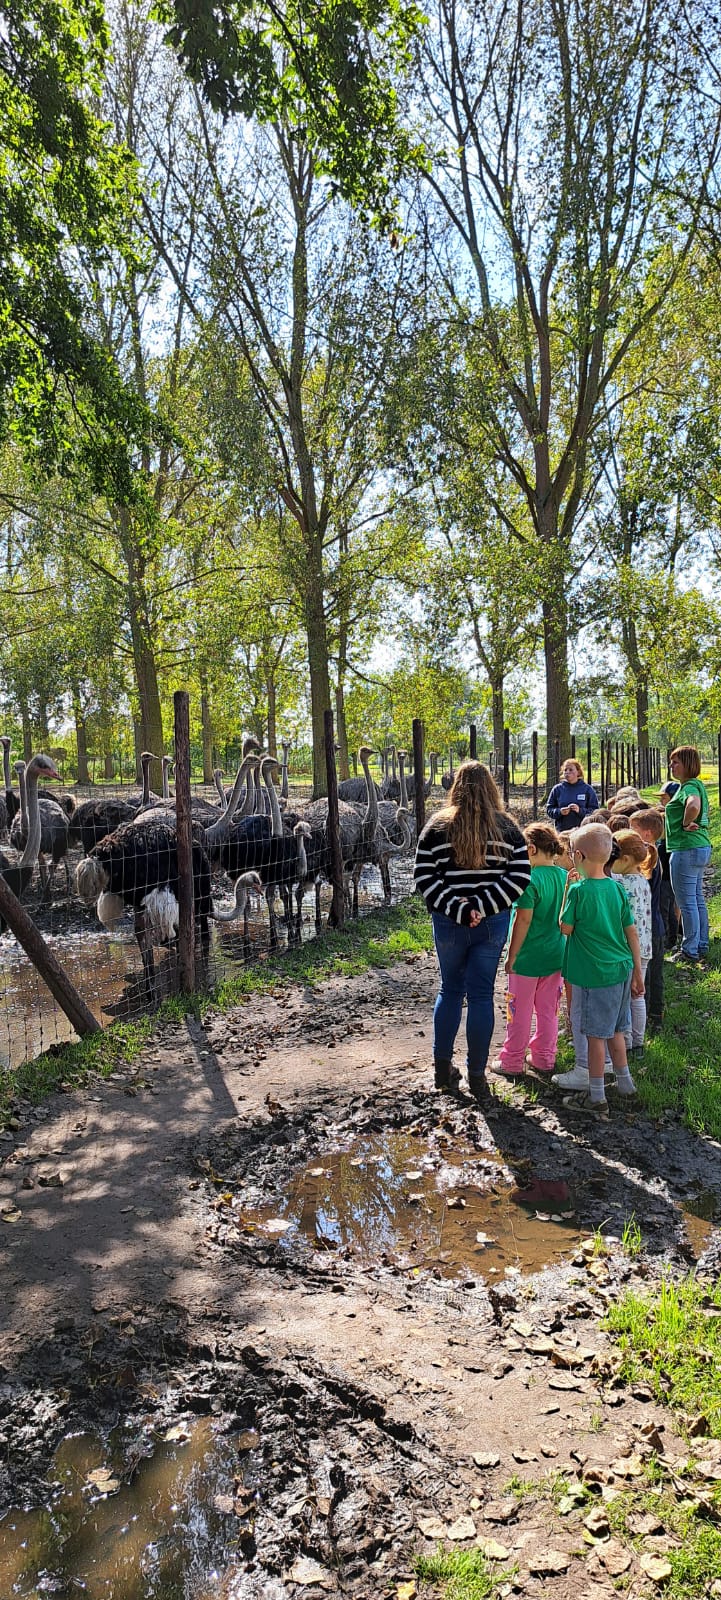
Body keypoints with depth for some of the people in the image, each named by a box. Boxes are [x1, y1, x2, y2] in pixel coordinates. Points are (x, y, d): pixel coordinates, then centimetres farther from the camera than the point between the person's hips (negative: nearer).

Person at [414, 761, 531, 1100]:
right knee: (481, 995, 7)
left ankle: (443, 1069, 23)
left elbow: (423, 877, -9)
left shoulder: (437, 826, -2)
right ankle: (477, 1076, 13)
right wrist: (481, 907, -13)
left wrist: (456, 909, -12)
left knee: (450, 990, 17)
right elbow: (520, 877, -9)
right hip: (492, 925, 0)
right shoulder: (507, 827, 0)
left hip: (448, 924, 1)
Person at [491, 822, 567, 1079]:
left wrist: (511, 956, -12)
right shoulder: (564, 876, 0)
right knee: (548, 1010, 16)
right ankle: (544, 1057, 28)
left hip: (528, 958, -6)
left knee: (519, 1011, 7)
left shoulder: (531, 879, -21)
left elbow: (523, 920, -20)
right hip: (555, 956, 6)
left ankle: (512, 1062, 18)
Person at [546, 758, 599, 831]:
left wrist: (580, 810, -16)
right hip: (561, 831, 2)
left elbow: (595, 811, 1)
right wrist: (559, 811, -11)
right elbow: (549, 809, 10)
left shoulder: (587, 789, 3)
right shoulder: (557, 789, 7)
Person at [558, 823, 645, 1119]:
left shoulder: (579, 890, -17)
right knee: (614, 1029, 21)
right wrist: (637, 972, 12)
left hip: (594, 973, -7)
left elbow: (565, 928, -7)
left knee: (595, 1034, 4)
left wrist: (567, 889, -5)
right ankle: (624, 1082, 35)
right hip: (621, 969, 7)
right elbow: (632, 933, 5)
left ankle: (596, 1097, 13)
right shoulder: (617, 887, 2)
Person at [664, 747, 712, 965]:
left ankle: (689, 952, 5)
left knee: (686, 903, -2)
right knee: (698, 900, 17)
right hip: (701, 847, 10)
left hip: (686, 850, -10)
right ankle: (701, 946, 26)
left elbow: (694, 805, -39)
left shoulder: (689, 786, -17)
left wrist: (685, 824, -22)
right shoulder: (697, 784, 14)